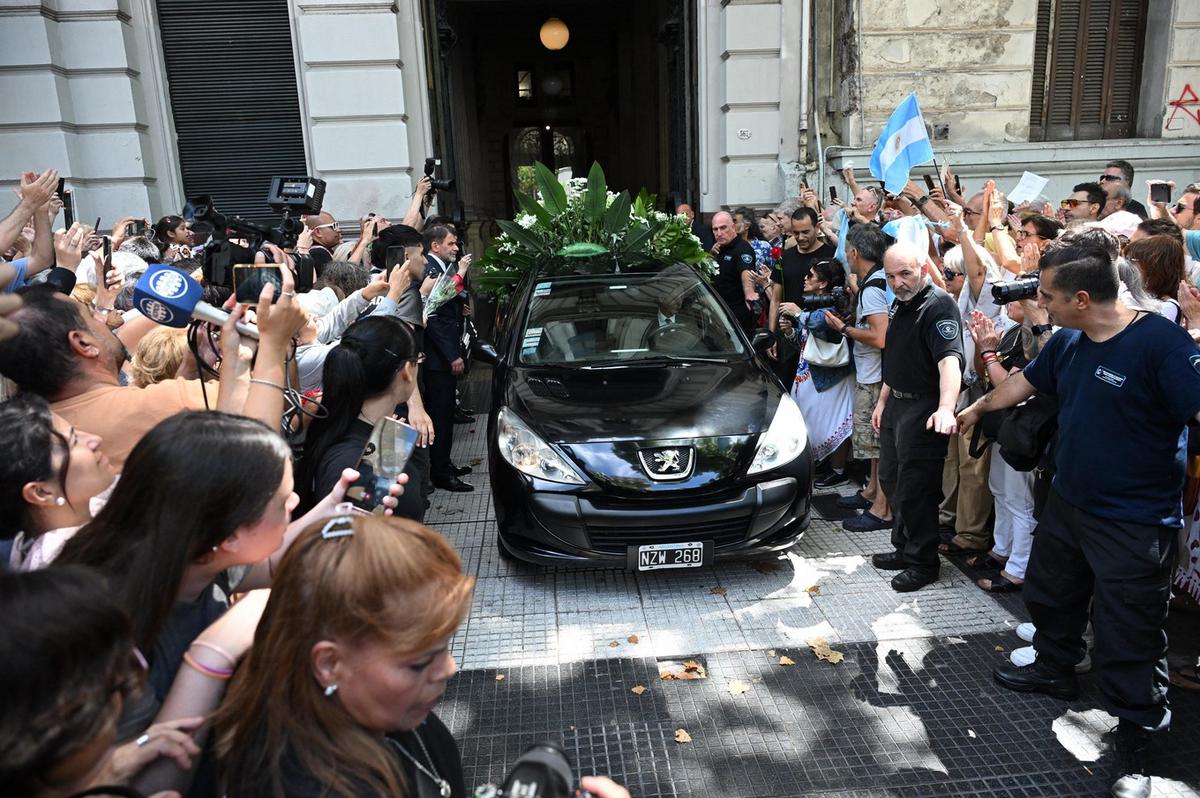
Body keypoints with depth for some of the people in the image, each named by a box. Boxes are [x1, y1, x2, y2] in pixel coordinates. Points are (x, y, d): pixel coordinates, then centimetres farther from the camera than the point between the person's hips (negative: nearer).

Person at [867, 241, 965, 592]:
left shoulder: (939, 306, -19)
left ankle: (923, 563, 13)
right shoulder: (899, 305, 11)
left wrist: (945, 408, -47)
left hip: (923, 409, -9)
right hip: (896, 405, 10)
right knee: (891, 481, 18)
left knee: (915, 490, -2)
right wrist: (883, 401, 22)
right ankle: (904, 547, 33)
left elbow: (949, 360, -34)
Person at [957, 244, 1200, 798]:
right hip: (1068, 503, 8)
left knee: (1128, 640, 3)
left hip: (1134, 523, -8)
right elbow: (1025, 382, 18)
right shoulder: (1067, 343, 1)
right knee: (1050, 595, 25)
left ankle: (1134, 747, 23)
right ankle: (1055, 670, 50)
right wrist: (976, 408, 32)